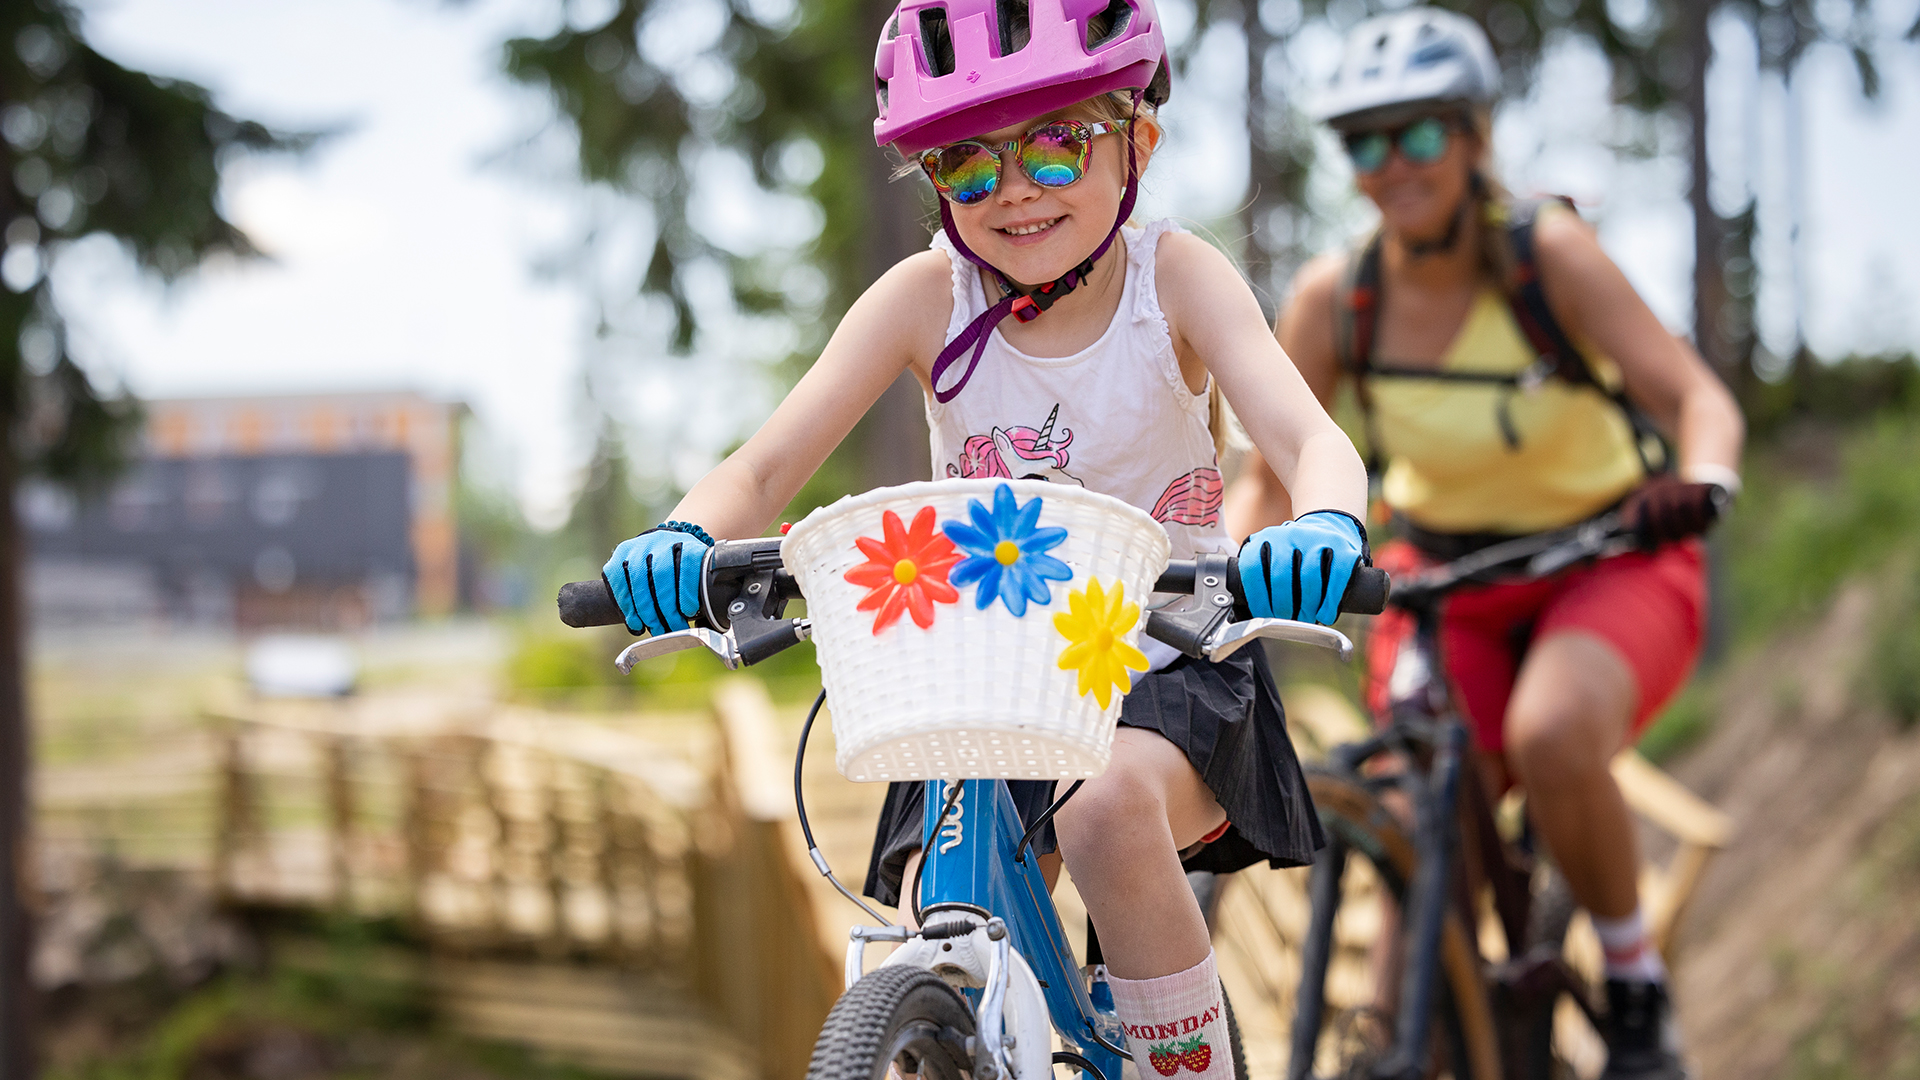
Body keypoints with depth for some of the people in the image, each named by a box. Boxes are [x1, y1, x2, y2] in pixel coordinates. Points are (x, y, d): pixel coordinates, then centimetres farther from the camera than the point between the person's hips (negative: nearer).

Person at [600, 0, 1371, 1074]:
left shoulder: (1173, 277, -10)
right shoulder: (927, 297, -7)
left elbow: (1312, 437, -23)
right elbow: (763, 469, -11)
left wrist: (1324, 530, -48)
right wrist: (682, 541, -35)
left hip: (1170, 669, -2)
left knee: (1108, 811, -33)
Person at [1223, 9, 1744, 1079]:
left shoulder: (1549, 253, -19)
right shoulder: (1334, 296, -11)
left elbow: (1701, 397, -23)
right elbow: (1270, 480, -3)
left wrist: (1700, 483, -45)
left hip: (1609, 563, -3)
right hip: (1442, 578, 3)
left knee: (1551, 735, -33)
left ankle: (1638, 983, -9)